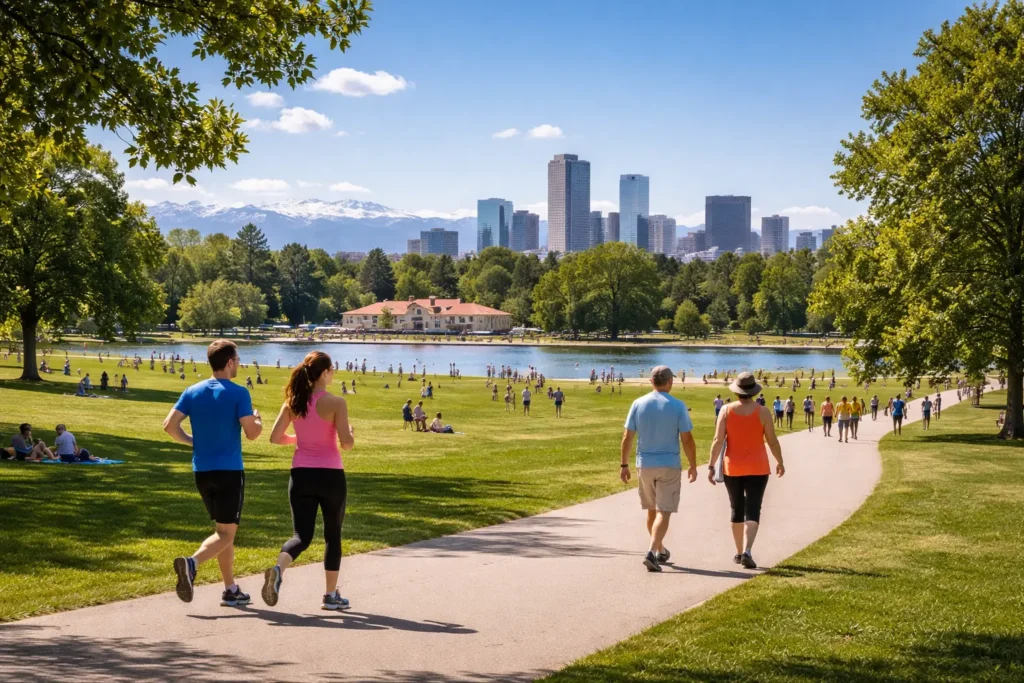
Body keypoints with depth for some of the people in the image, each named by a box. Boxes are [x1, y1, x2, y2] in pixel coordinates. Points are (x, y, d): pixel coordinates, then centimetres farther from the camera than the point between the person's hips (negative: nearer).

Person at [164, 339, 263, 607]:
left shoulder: (192, 392, 5)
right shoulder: (238, 394, -10)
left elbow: (170, 425, -2)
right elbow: (252, 433, -13)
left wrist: (191, 441, 14)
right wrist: (258, 421, 9)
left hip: (202, 471, 6)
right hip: (229, 471, -6)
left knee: (224, 529, 17)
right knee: (225, 533, -3)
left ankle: (231, 590, 19)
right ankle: (192, 563, -29)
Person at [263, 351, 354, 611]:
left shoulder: (293, 402, 2)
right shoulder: (336, 403, -11)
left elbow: (275, 437, 2)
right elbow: (346, 444, -14)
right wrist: (351, 433, 8)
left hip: (301, 474, 3)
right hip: (330, 474, -3)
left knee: (302, 535, 5)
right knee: (333, 535, 14)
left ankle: (278, 569, -26)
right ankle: (331, 595, 19)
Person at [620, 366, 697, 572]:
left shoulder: (638, 404, -1)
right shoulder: (678, 406, -8)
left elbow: (627, 437, -2)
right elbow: (687, 439, -7)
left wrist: (624, 465, 6)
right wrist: (693, 466, 4)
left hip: (645, 465, 3)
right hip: (669, 465, -3)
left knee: (652, 510, 18)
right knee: (663, 512, -3)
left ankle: (660, 550, 32)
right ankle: (651, 553, -19)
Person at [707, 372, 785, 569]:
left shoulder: (727, 410, -5)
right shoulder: (762, 412, -7)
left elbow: (718, 440, -9)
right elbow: (772, 441, -2)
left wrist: (711, 466, -4)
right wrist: (780, 462, 13)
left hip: (732, 468, 2)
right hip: (757, 468, -2)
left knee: (737, 509, 16)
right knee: (752, 511, -3)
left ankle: (739, 553, 23)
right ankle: (747, 552, -20)